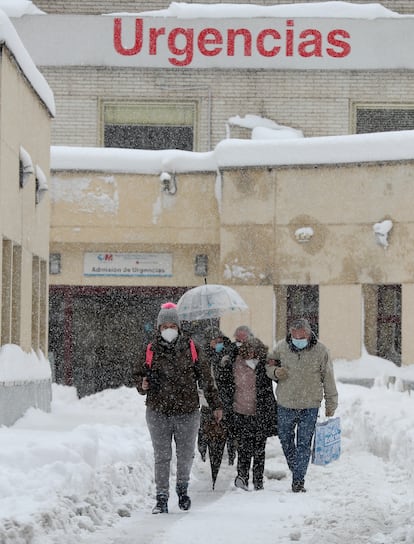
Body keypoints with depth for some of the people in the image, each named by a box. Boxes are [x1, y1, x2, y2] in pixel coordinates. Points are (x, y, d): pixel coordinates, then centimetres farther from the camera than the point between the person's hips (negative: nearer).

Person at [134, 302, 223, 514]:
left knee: (186, 455, 11)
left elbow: (206, 377, 8)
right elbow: (138, 375, 13)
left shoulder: (191, 348, 1)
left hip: (187, 412, 0)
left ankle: (182, 488, 35)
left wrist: (215, 404, 9)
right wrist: (142, 385, -11)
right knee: (161, 457, 0)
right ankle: (161, 498, 7)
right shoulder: (151, 351, 2)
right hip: (158, 413, 0)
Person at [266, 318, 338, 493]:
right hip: (285, 405, 2)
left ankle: (298, 480, 5)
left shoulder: (320, 351, -7)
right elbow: (268, 364, 13)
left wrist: (331, 404, 5)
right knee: (285, 439, 14)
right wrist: (275, 371, -11)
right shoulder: (281, 347, -3)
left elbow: (328, 378, 2)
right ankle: (295, 469, 35)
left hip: (310, 407, -2)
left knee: (304, 444, -1)